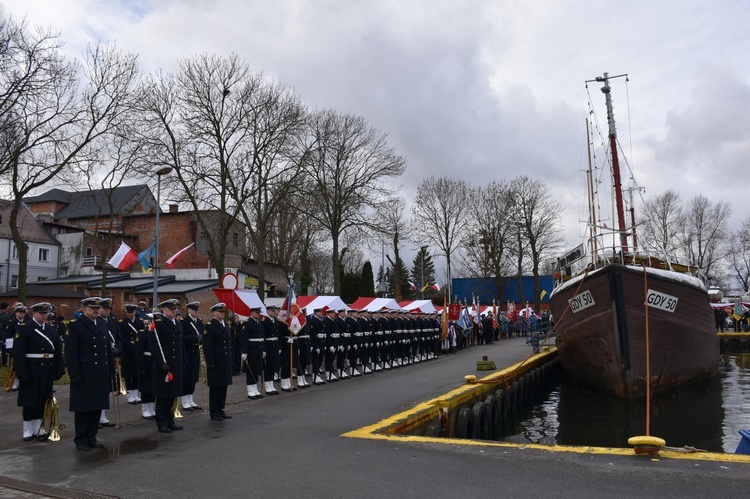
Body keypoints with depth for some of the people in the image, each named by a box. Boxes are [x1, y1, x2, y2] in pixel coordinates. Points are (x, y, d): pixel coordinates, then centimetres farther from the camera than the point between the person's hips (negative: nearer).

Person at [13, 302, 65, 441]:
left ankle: (38, 428, 20)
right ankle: (28, 430, 16)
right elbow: (18, 354, -11)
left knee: (43, 400, 10)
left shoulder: (52, 330, 10)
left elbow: (58, 351, 9)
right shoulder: (24, 330, -6)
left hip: (47, 372, 5)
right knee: (29, 401, 5)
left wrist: (59, 370, 3)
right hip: (31, 372, -4)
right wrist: (22, 373, -17)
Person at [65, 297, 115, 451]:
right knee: (83, 408, 4)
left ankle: (91, 437, 22)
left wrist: (111, 371, 13)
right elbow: (71, 353, -10)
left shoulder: (102, 325, 14)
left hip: (101, 374, 6)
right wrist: (74, 374, -15)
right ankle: (81, 440, 17)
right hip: (84, 375, -6)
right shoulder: (75, 326, -6)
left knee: (97, 407, 10)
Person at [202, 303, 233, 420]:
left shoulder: (226, 325, 15)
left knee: (223, 386, 11)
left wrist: (230, 359, 14)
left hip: (226, 361, 7)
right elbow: (206, 345, -14)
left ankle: (220, 410, 21)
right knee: (215, 387, 1)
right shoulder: (209, 326, -9)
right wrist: (210, 362, -18)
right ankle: (214, 412, 10)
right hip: (215, 362, -7)